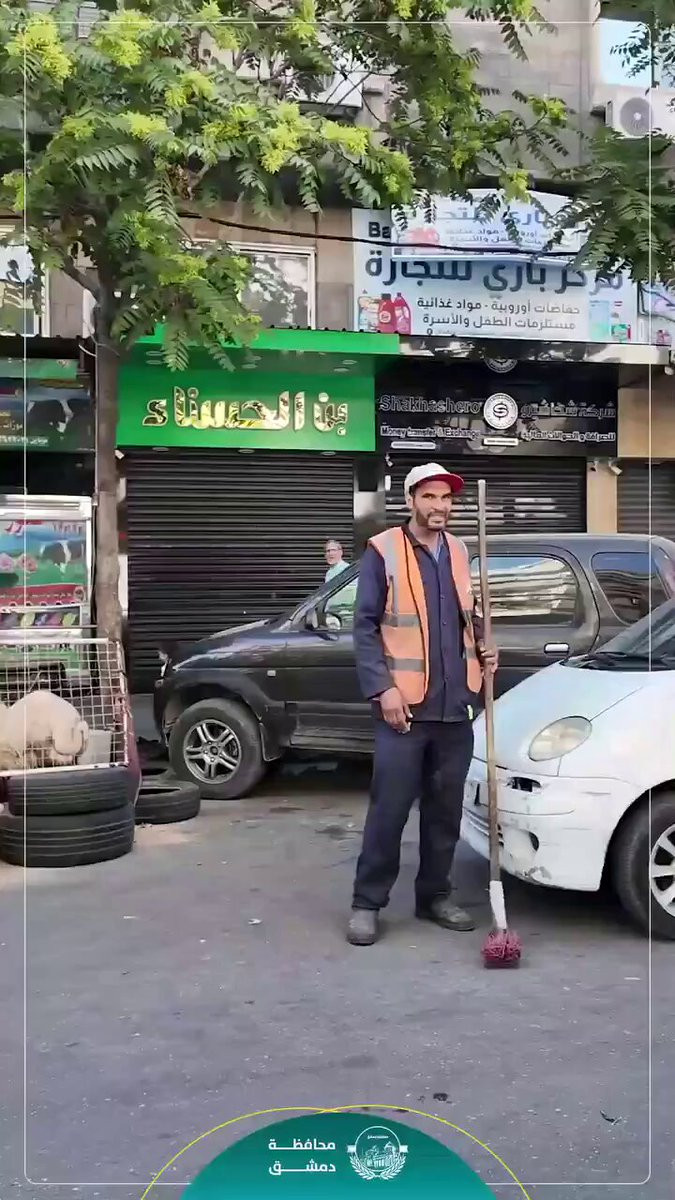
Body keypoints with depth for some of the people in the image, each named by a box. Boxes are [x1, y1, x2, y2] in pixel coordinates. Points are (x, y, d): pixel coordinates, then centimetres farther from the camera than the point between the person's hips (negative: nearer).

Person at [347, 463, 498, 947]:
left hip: (456, 705, 6)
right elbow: (365, 626, -8)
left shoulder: (459, 553, 12)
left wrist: (484, 650, 4)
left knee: (446, 808, 12)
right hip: (404, 704, -5)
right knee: (390, 808, -2)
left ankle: (435, 896, 25)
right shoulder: (383, 551, -5)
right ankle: (368, 903, 10)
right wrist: (383, 688, -16)